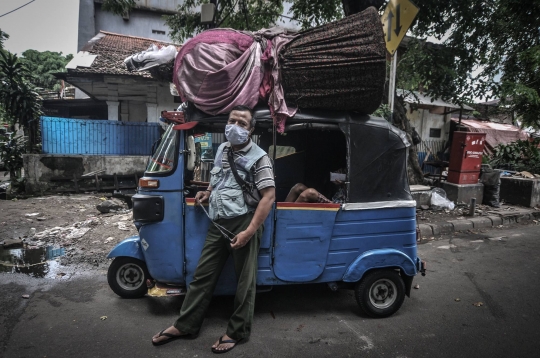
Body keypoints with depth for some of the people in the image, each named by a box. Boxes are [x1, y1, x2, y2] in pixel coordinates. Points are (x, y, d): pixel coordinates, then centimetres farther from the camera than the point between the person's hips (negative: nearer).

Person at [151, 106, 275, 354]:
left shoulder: (258, 157, -9)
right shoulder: (222, 149, 12)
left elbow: (269, 196, -16)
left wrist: (249, 231, -22)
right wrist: (208, 192, 11)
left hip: (243, 223, -7)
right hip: (218, 223, 7)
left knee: (244, 280, 6)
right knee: (202, 275, 13)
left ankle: (237, 332, 22)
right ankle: (185, 325, 27)